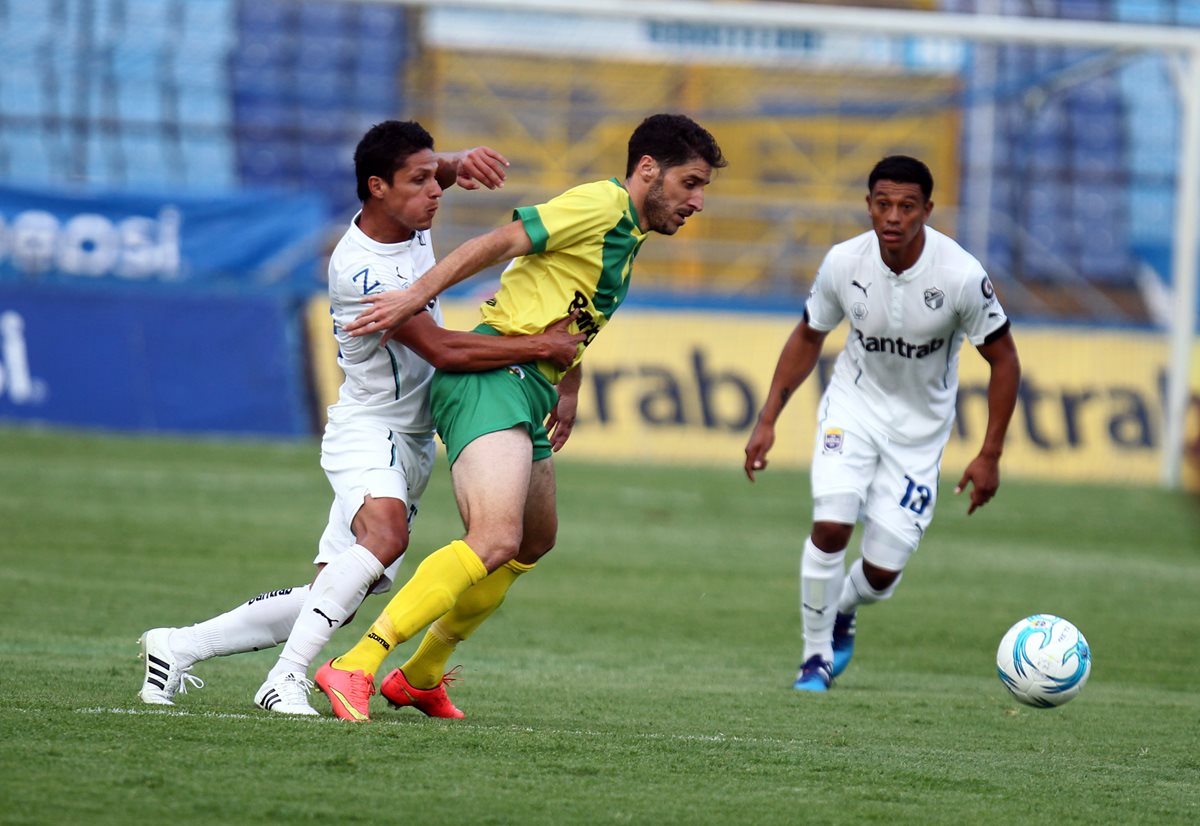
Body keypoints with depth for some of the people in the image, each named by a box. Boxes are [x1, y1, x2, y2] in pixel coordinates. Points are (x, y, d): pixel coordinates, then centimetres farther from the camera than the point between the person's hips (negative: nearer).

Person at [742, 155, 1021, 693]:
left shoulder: (961, 275, -24)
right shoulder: (844, 263, -16)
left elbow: (1003, 359, -11)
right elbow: (808, 336, 3)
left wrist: (990, 456, -13)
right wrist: (767, 421, -1)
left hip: (920, 424, -1)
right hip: (855, 401, 1)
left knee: (882, 571, -3)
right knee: (831, 525, -21)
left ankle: (841, 612, 34)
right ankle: (817, 656, 0)